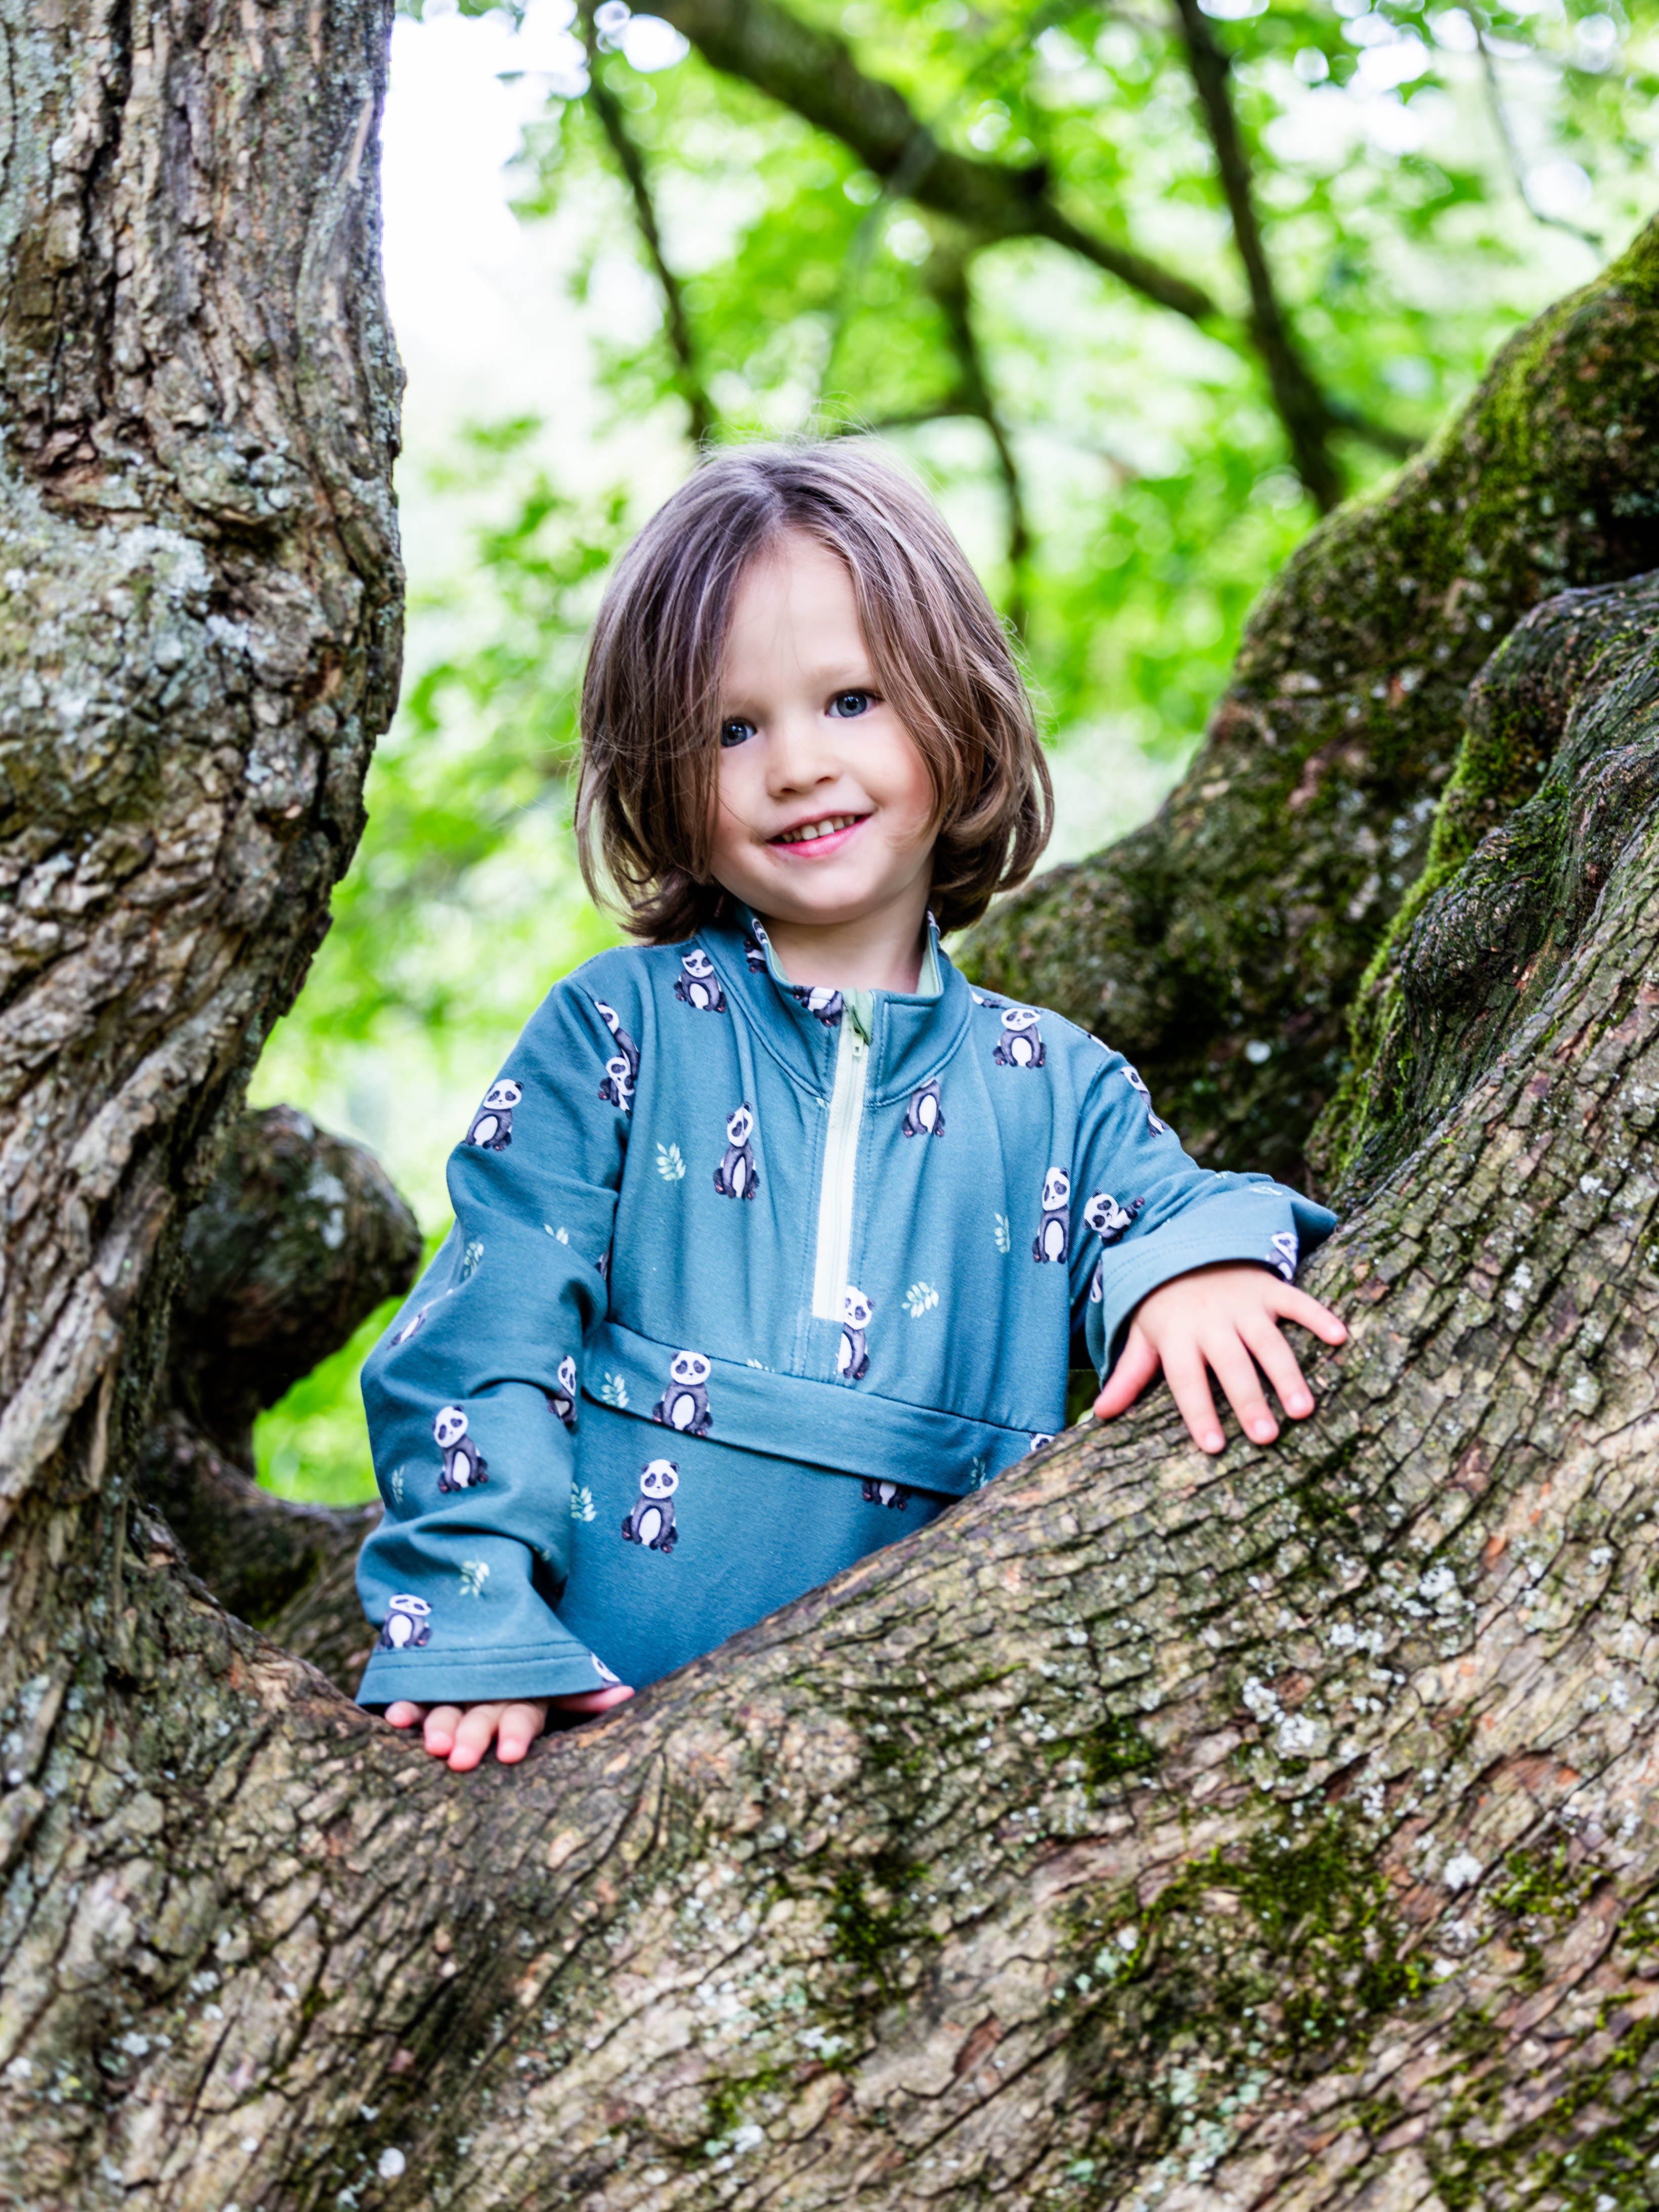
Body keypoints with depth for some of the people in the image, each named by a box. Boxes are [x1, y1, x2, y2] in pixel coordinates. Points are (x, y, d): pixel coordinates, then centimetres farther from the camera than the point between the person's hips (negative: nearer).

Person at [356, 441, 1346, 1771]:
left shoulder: (1055, 1088, 12)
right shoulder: (620, 1030, 4)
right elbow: (485, 1336, 0)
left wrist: (1201, 1256, -17)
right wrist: (472, 1623, -11)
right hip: (599, 1699, -3)